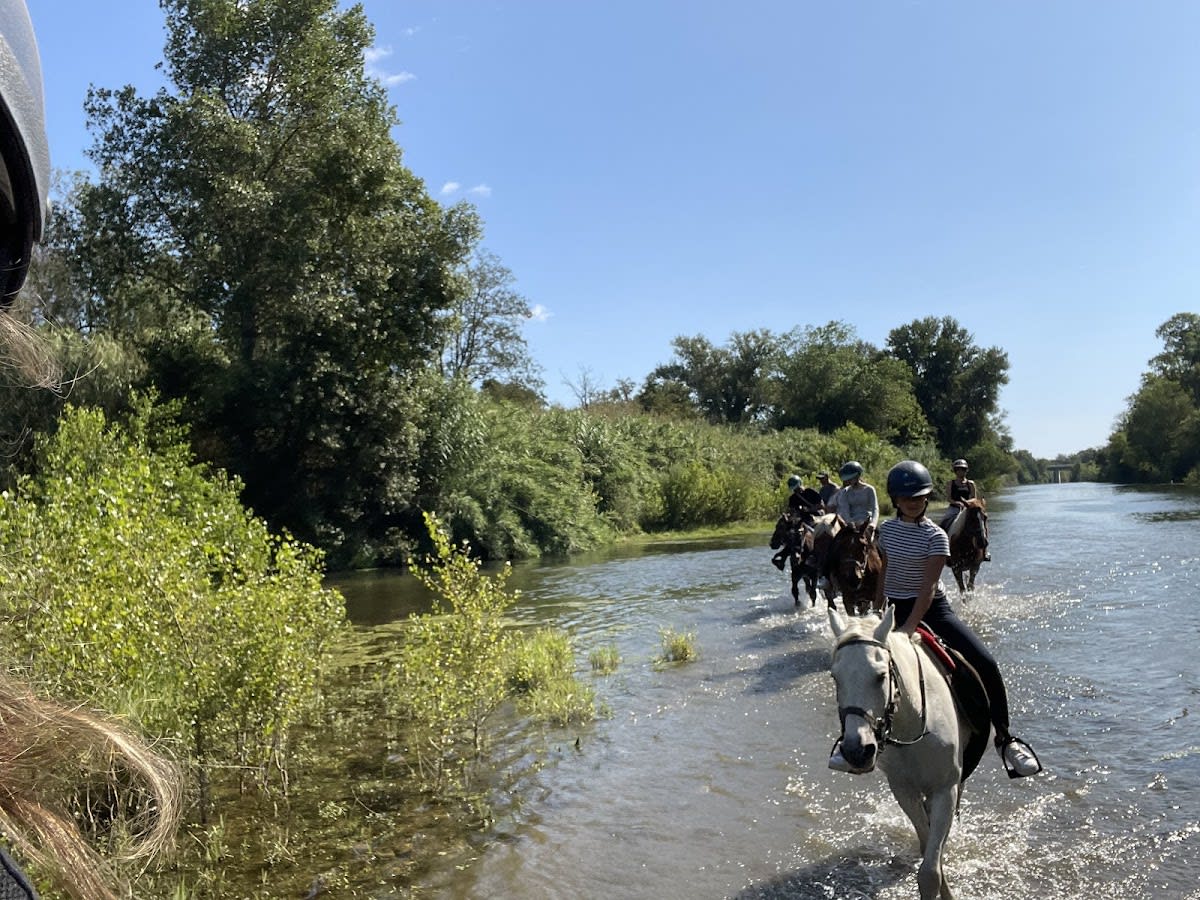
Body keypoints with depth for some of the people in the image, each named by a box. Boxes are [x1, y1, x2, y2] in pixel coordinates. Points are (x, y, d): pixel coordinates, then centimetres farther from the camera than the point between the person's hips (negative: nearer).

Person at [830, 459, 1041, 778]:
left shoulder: (935, 536, -12)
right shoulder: (887, 529, 2)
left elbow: (928, 587, -20)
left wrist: (908, 627, -31)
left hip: (932, 608, -3)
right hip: (895, 608, 4)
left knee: (985, 664, -20)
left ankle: (1005, 737, -1)